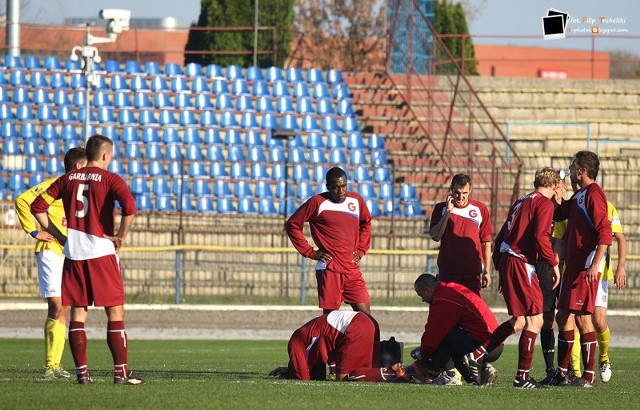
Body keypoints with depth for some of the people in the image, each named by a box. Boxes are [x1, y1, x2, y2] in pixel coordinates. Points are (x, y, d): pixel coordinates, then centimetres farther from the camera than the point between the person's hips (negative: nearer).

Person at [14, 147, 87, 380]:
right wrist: (34, 232, -16)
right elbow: (22, 201, -17)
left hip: (70, 255, 8)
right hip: (51, 252, -8)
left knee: (64, 310, 7)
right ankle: (51, 365, -14)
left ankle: (54, 365, 10)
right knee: (57, 307, -14)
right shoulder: (55, 186, -9)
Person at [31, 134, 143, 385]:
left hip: (73, 253, 4)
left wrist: (58, 235, 10)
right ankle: (121, 371, -2)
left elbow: (38, 206, 7)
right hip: (102, 252, -4)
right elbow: (129, 207, -22)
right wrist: (121, 236, -8)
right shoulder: (110, 179, -4)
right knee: (115, 312, 2)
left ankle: (81, 371, 4)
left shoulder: (68, 179, 10)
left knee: (78, 312, 9)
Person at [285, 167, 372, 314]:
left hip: (352, 269, 4)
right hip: (329, 270, -4)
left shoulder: (356, 201, 8)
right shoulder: (317, 202, -5)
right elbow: (292, 225, 1)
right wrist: (310, 252, -2)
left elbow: (366, 223, 27)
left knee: (364, 313, -4)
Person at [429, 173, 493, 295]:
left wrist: (487, 271, 5)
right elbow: (435, 236, -5)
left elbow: (486, 242, 8)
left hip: (472, 272, 0)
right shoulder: (441, 208, 7)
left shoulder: (480, 209, 6)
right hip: (447, 271, 0)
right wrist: (448, 212, -10)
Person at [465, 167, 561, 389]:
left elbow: (500, 238, 21)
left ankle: (477, 355, 14)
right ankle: (522, 377, -5)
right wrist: (554, 264, -11)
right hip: (521, 264, -9)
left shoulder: (520, 203, 21)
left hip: (507, 262, 9)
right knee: (534, 320, -4)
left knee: (520, 320, 16)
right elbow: (541, 237, -19)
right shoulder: (544, 203, -5)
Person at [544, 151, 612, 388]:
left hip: (587, 268, -10)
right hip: (573, 266, 10)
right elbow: (557, 214, 32)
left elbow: (605, 231, -20)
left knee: (582, 318, -9)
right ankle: (561, 373, 16)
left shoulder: (594, 194, -12)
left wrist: (595, 264, -26)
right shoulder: (579, 196, 17)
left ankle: (590, 376, -5)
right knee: (563, 317, 11)